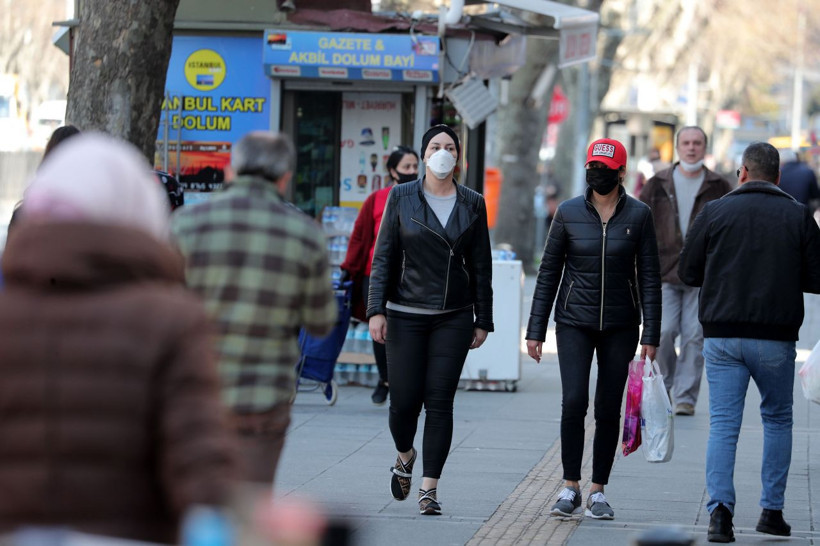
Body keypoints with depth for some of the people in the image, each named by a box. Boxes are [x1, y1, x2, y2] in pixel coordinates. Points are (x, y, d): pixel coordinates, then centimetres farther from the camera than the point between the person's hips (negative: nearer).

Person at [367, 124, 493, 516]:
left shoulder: (472, 204, 5)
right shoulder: (401, 198, 1)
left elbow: (481, 266, 8)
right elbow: (383, 257, 1)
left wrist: (483, 321, 5)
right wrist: (376, 310, -7)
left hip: (453, 318, 1)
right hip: (406, 316, -1)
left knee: (439, 401, -5)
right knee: (404, 400, -2)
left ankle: (429, 490, -1)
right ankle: (405, 457, 31)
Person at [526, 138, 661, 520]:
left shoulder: (638, 215, -1)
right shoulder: (568, 213, 0)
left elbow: (649, 277, 1)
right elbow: (549, 272, 4)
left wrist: (651, 334, -5)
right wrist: (536, 329, 1)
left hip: (620, 326, 0)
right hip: (574, 322, 0)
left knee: (608, 409, 4)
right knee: (574, 401, -13)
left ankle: (598, 492, 13)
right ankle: (570, 487, -2)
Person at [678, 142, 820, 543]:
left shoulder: (715, 212, 1)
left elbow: (687, 272, 5)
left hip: (722, 336, 0)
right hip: (776, 338, 0)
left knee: (723, 424, 0)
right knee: (777, 419, 18)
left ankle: (720, 508, -16)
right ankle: (772, 510, 17)